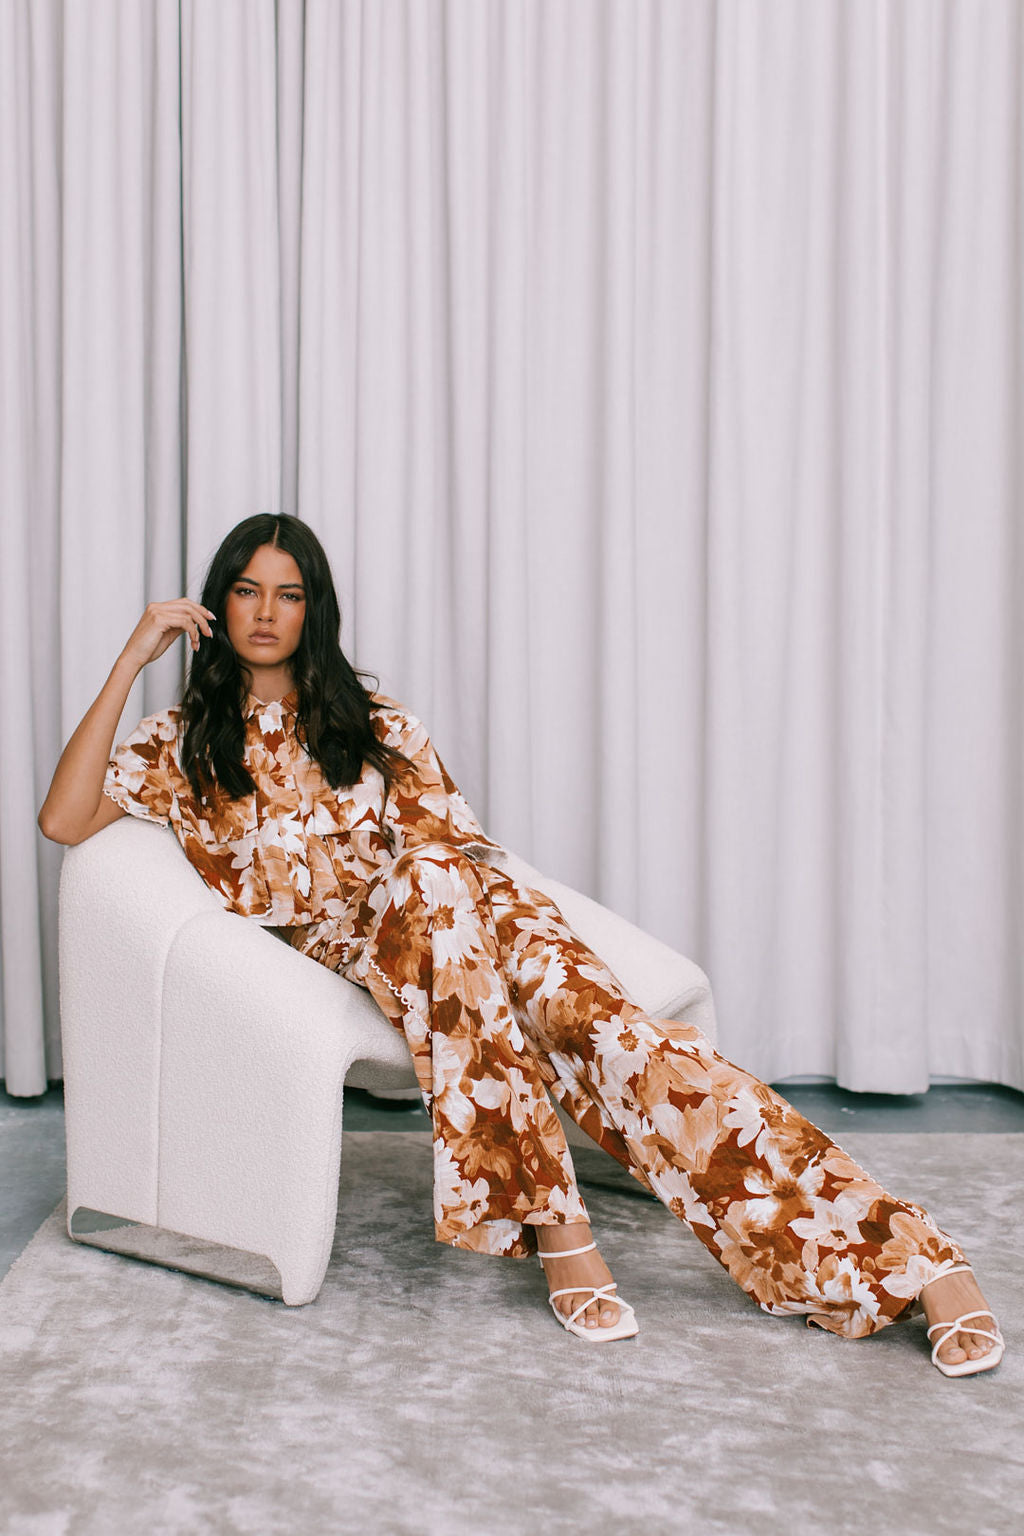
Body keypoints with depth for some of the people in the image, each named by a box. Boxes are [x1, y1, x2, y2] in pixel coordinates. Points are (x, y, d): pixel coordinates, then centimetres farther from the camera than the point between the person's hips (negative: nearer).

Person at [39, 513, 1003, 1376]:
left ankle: (912, 1257, -35)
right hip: (339, 942, -1)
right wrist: (130, 662, -2)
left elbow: (458, 839, 13)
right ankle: (556, 1224, -40)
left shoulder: (375, 726, 20)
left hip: (453, 908, 2)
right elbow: (63, 819, 0)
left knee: (588, 1018, -29)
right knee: (427, 882, -38)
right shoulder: (181, 744, 16)